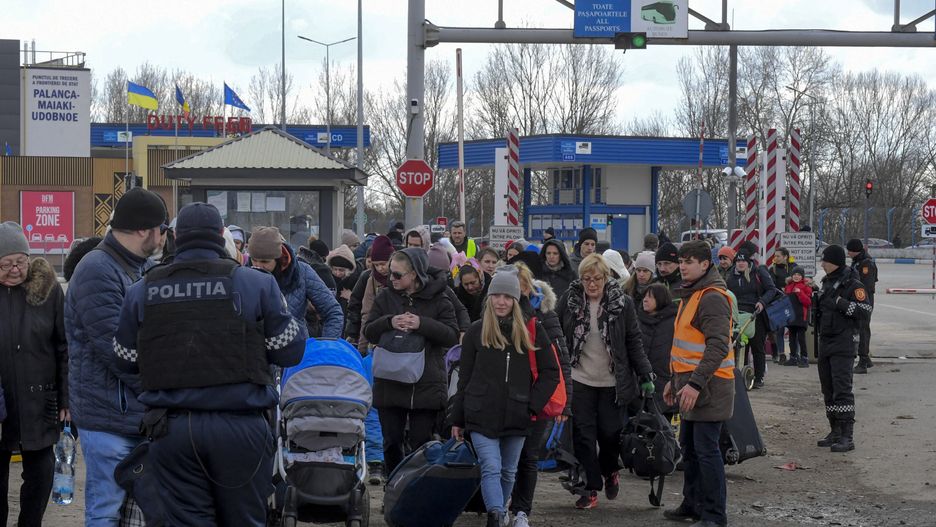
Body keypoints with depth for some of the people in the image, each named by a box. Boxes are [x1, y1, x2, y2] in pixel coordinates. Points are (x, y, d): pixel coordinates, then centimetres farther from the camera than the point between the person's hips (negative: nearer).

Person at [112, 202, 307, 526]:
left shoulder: (141, 292, 5)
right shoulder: (255, 283, -3)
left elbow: (125, 360, 13)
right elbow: (289, 350, 0)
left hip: (170, 428, 2)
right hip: (239, 426, -2)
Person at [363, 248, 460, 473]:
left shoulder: (438, 301, -1)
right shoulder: (385, 297, 7)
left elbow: (452, 336, -8)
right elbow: (368, 331, 2)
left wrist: (422, 324, -22)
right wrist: (390, 322, -18)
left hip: (426, 385, -3)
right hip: (390, 384, 3)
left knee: (421, 443, 0)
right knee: (392, 441, 8)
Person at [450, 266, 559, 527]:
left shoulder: (532, 331, 3)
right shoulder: (477, 331, 4)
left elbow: (550, 372, 6)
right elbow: (464, 378, 7)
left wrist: (533, 404, -5)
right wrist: (457, 419, 7)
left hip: (516, 416, 2)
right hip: (482, 415, -1)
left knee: (508, 472, 12)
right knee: (491, 469, -14)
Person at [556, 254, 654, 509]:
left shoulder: (623, 303, -5)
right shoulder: (569, 300, -2)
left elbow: (634, 342, 0)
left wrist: (645, 375, -5)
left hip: (613, 382, -1)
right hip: (580, 380, 1)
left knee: (610, 432, 3)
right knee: (583, 435, -1)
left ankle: (610, 471, 33)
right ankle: (591, 489, 7)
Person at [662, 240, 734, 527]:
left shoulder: (712, 298, -16)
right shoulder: (691, 294, 17)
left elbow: (717, 347, -24)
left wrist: (696, 383, -28)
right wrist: (675, 380, 25)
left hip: (707, 386, -10)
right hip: (690, 385, 10)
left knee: (706, 450, -8)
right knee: (689, 447, 17)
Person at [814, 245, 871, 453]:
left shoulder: (853, 284, -10)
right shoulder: (827, 282, 17)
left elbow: (865, 309, -19)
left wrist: (840, 303, -22)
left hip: (844, 344, -9)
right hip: (826, 341, 9)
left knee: (842, 389, -13)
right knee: (828, 389, 12)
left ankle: (847, 436, -14)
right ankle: (835, 432, 20)